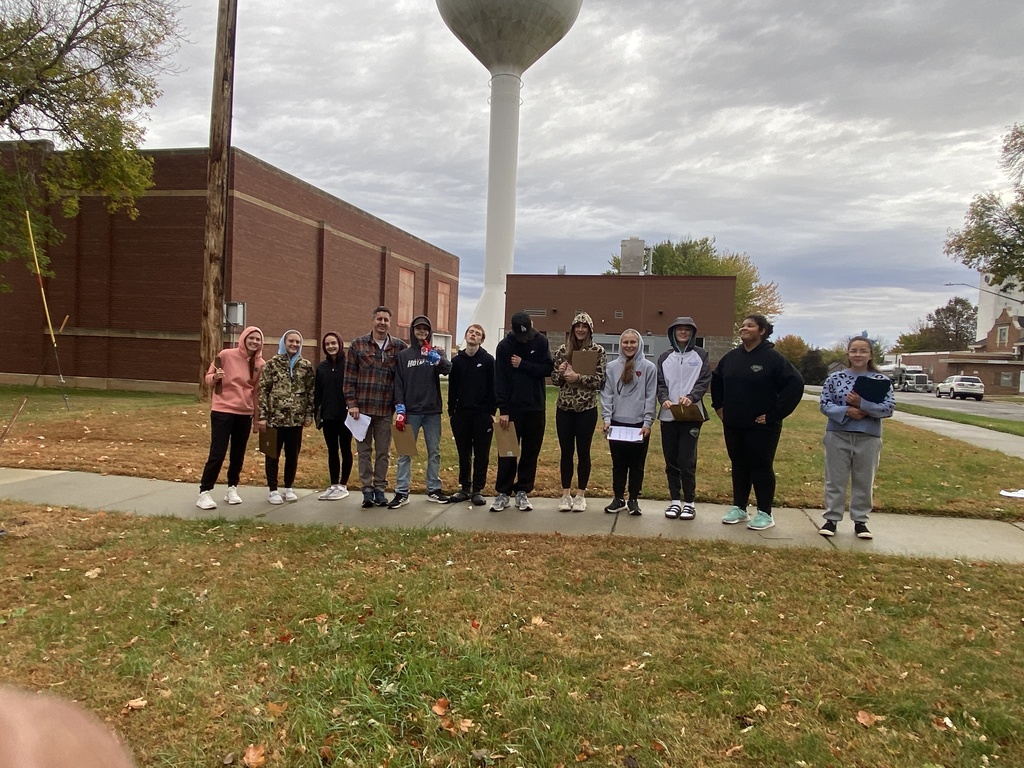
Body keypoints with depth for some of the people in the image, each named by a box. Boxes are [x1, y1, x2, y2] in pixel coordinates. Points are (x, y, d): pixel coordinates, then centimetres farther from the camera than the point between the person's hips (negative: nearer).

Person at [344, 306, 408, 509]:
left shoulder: (399, 347, 3)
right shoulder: (358, 345, 2)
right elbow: (349, 377, 1)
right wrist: (352, 403, -5)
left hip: (386, 409, 1)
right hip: (362, 407, 0)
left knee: (383, 452, 8)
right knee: (364, 450, 6)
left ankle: (380, 488, 18)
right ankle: (367, 490, 13)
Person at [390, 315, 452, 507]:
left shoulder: (436, 352, 7)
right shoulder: (403, 355, 5)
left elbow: (448, 368, -13)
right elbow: (398, 384, 0)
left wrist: (436, 358, -32)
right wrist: (400, 409, -10)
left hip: (432, 411, 1)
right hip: (411, 411, -1)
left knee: (434, 452, 8)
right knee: (405, 452, 1)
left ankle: (434, 489, 17)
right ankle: (402, 492, 4)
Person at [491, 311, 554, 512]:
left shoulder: (541, 341, -1)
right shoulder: (504, 346, -6)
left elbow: (548, 368, -6)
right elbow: (500, 380, -9)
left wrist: (523, 365, -16)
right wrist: (503, 410, -15)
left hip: (535, 407, 2)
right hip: (512, 407, -2)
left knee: (531, 452, 7)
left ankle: (523, 492, 16)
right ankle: (503, 493, 11)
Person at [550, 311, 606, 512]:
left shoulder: (597, 350, -2)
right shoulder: (563, 350, 6)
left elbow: (600, 380, -8)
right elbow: (554, 378, 8)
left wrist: (578, 377, -20)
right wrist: (560, 372, -14)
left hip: (587, 408, -2)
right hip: (564, 407, 2)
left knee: (583, 452, 5)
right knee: (566, 451, 7)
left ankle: (580, 495, 16)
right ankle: (566, 494, 17)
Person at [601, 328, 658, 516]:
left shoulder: (649, 367, 0)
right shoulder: (612, 367, 5)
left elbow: (651, 397, -2)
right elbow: (607, 394, 4)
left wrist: (647, 423, -8)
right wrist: (606, 418, -6)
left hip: (639, 424, -1)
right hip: (617, 423, 1)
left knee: (637, 464, 7)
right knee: (618, 464, 9)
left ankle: (634, 499, 18)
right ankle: (618, 498, 20)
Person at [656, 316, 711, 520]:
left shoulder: (701, 355, 5)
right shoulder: (665, 357, 12)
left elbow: (705, 381, -2)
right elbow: (660, 383, 7)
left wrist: (691, 397, -19)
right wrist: (664, 399, -13)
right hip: (668, 415, 3)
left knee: (687, 460, -7)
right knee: (671, 460, 6)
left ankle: (689, 502, 6)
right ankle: (675, 500, 16)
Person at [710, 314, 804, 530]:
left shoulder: (773, 357, -11)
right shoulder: (731, 357, 6)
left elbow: (795, 384, -16)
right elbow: (716, 380, 23)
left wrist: (775, 414, -15)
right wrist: (718, 405, 15)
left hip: (762, 426, -5)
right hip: (733, 425, 5)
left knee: (761, 468, 3)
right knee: (739, 467, 13)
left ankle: (765, 513, 13)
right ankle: (739, 508, 25)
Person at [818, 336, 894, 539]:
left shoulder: (881, 380, 0)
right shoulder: (835, 377, 1)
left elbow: (889, 408, -7)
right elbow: (824, 403, -3)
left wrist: (862, 404, -20)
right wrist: (846, 411, -18)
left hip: (868, 438, 0)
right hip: (838, 435, 0)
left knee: (863, 481, 9)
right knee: (835, 479, 7)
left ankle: (860, 521, 21)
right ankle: (831, 519, 16)